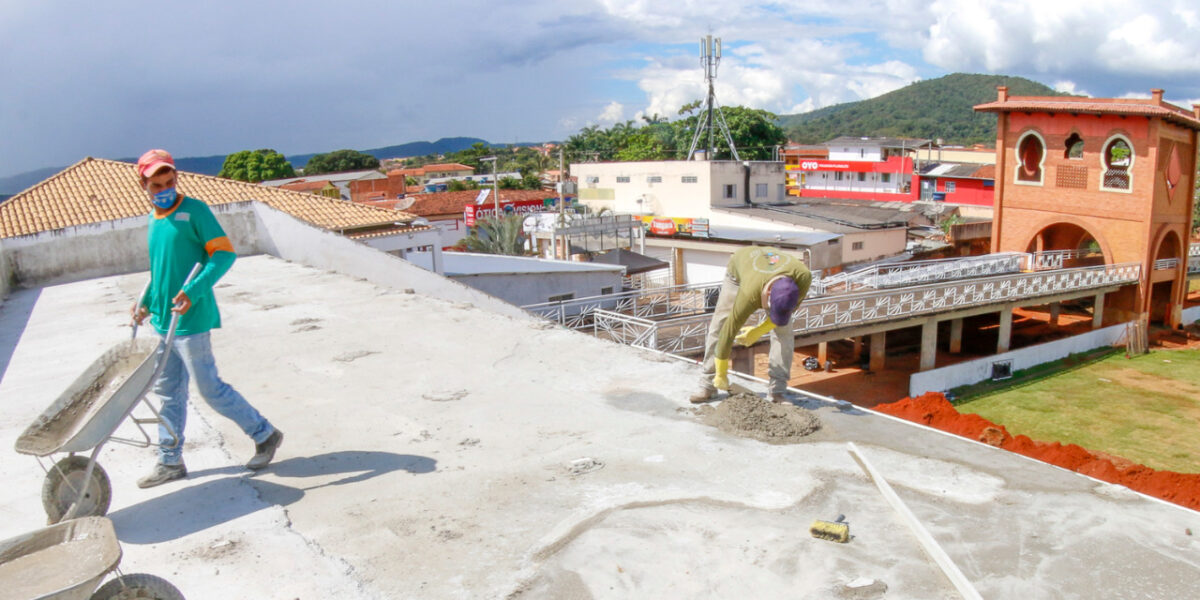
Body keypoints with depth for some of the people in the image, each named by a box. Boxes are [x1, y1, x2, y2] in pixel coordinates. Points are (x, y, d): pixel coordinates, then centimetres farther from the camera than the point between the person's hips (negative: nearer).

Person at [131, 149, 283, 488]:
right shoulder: (154, 219, 14)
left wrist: (193, 290, -26)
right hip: (163, 320, 8)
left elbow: (224, 253, -16)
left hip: (191, 320, -8)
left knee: (210, 388, -3)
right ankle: (170, 462, 23)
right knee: (168, 391, 13)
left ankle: (264, 435, 11)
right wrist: (147, 302, 18)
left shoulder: (193, 211, -9)